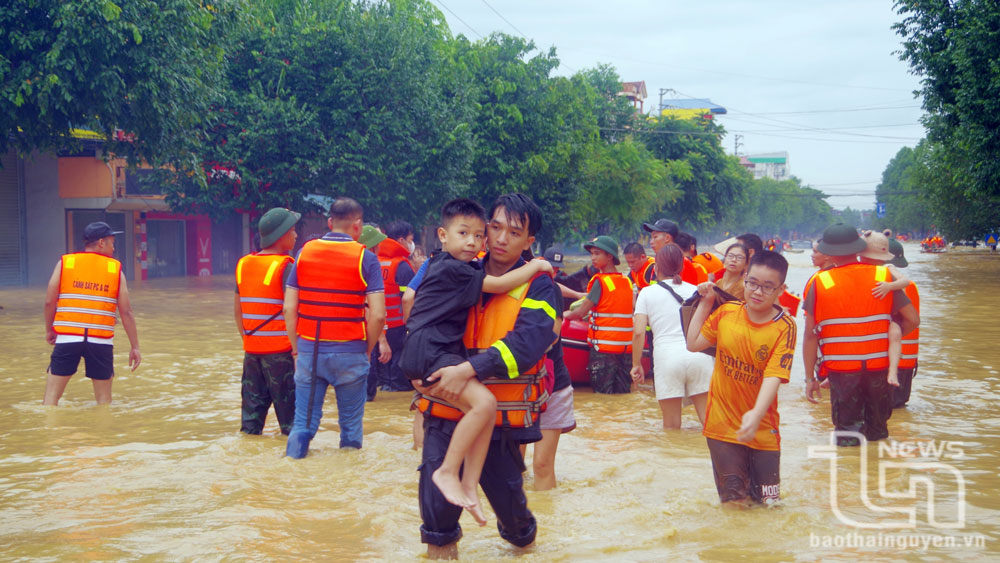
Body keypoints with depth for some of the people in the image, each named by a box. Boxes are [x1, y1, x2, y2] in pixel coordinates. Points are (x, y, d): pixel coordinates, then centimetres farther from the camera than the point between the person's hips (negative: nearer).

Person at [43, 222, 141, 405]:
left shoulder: (64, 262, 5)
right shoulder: (116, 268, 4)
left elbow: (49, 301, 1)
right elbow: (126, 311, 1)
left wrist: (49, 330, 16)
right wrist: (134, 346, 5)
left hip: (67, 338, 0)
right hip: (101, 342, 0)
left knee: (52, 395, 5)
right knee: (104, 398, 11)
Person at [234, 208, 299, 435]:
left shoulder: (243, 264, 8)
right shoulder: (284, 266, -12)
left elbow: (237, 310, 13)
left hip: (251, 349, 6)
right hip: (280, 349, -6)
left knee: (252, 406, 13)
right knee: (289, 407, 1)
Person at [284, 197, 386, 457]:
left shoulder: (305, 253, 5)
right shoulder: (365, 258, -4)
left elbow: (289, 308, 3)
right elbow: (377, 315, -10)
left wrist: (297, 348, 11)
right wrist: (367, 349, 4)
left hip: (309, 349, 3)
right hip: (349, 352, -2)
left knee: (303, 422, 9)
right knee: (351, 425, 10)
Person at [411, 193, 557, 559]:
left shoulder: (537, 286, -4)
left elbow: (528, 342, -20)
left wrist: (469, 369, -31)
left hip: (501, 417, -2)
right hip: (445, 409, 2)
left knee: (507, 491, 10)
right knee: (437, 500, -3)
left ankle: (523, 536, 42)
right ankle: (440, 546, 22)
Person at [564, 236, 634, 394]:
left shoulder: (600, 281, -10)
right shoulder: (627, 281, 7)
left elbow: (581, 312, -8)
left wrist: (565, 315, 11)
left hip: (604, 345, -6)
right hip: (626, 345, 6)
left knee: (603, 393, -2)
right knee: (623, 393, 9)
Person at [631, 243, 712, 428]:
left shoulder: (647, 293, 7)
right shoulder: (695, 290, 14)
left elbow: (638, 333, -1)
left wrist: (636, 364, 7)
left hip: (667, 358, -2)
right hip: (699, 357, 2)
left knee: (672, 426, 6)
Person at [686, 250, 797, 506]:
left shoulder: (784, 327, -13)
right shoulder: (726, 312, -2)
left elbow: (774, 376, -22)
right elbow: (693, 344, 5)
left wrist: (756, 414, -37)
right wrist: (705, 304, 2)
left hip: (761, 430, -1)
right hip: (722, 424, 1)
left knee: (767, 501, 6)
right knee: (734, 500, 3)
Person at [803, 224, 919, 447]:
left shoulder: (819, 283, -5)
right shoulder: (884, 277, 1)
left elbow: (810, 335, -4)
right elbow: (913, 320, 2)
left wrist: (810, 378, 3)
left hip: (841, 370, -2)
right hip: (879, 367, 2)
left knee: (847, 437, 5)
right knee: (878, 434, 16)